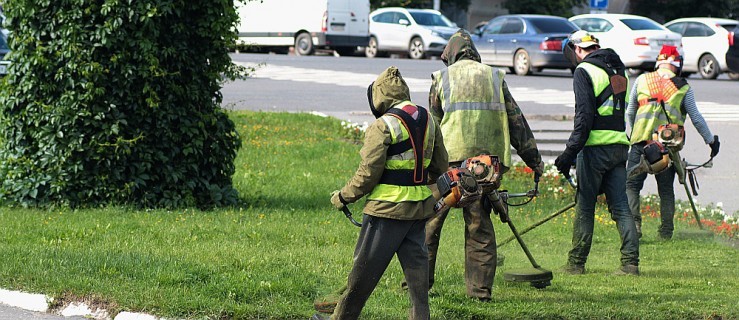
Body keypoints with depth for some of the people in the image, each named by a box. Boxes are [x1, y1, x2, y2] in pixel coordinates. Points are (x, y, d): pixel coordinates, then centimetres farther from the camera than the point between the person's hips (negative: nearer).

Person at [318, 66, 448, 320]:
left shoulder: (382, 126, -14)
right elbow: (440, 166, 16)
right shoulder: (428, 120, 7)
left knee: (364, 270, 5)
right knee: (416, 266, 9)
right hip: (420, 208, 6)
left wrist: (343, 197, -1)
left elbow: (367, 174, -15)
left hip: (388, 208, -6)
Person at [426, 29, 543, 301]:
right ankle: (480, 288, 5)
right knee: (479, 223, 7)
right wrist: (534, 160, 15)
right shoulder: (494, 77, 15)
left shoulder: (443, 77, 9)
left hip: (450, 158, -2)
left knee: (431, 220, 7)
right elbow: (516, 121, 13)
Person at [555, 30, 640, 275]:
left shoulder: (584, 71, -7)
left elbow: (584, 116, -15)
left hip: (596, 146, -6)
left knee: (585, 207, 2)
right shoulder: (618, 69, 16)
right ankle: (631, 262, -1)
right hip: (620, 144, 6)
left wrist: (570, 152, -13)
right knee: (621, 206, 6)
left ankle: (576, 263, 8)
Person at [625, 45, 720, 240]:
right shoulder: (683, 87, 2)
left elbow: (630, 113, 15)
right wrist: (711, 141, 18)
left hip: (641, 142, 0)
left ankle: (633, 222, -13)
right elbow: (697, 119, 6)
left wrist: (633, 133, 31)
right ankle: (666, 230, 11)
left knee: (631, 185, 5)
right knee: (666, 189, 11)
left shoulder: (642, 80, 6)